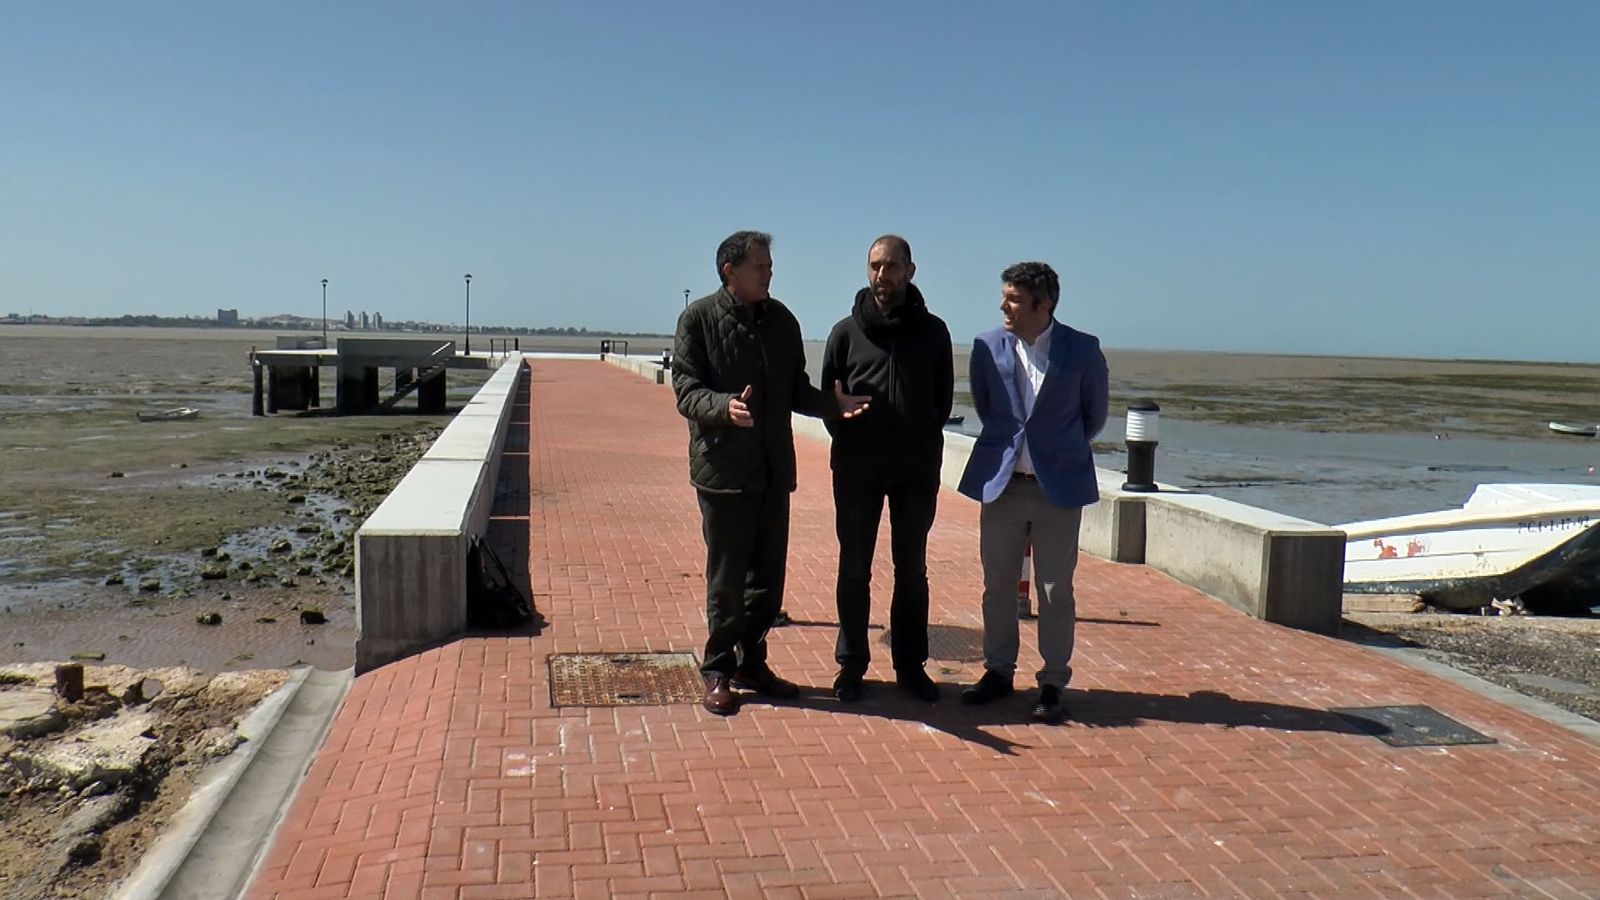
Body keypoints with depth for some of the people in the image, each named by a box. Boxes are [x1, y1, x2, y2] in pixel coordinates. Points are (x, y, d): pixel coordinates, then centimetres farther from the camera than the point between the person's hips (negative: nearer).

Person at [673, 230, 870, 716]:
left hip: (774, 470, 5)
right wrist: (726, 406, -31)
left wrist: (833, 403, -3)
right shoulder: (699, 319, -5)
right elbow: (687, 392, -12)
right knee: (726, 577, 2)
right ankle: (718, 669, 16)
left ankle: (751, 661, 27)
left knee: (769, 575, 11)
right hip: (723, 470, -5)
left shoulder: (781, 320, 11)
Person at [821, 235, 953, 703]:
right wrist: (849, 439, 1)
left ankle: (910, 665, 19)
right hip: (857, 469, -1)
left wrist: (925, 443, 4)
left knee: (912, 569, 9)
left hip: (917, 469, 1)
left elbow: (943, 396, 11)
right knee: (854, 569, 6)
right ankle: (851, 665, 17)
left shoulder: (932, 330, 5)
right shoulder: (847, 331, 1)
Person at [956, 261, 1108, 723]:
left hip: (1059, 486, -2)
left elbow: (1095, 414, 7)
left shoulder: (1082, 350, -7)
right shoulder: (987, 346, -1)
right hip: (1000, 482, 3)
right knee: (997, 585, 10)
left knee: (1055, 590, 4)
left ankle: (1053, 683, 15)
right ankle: (998, 671, 25)